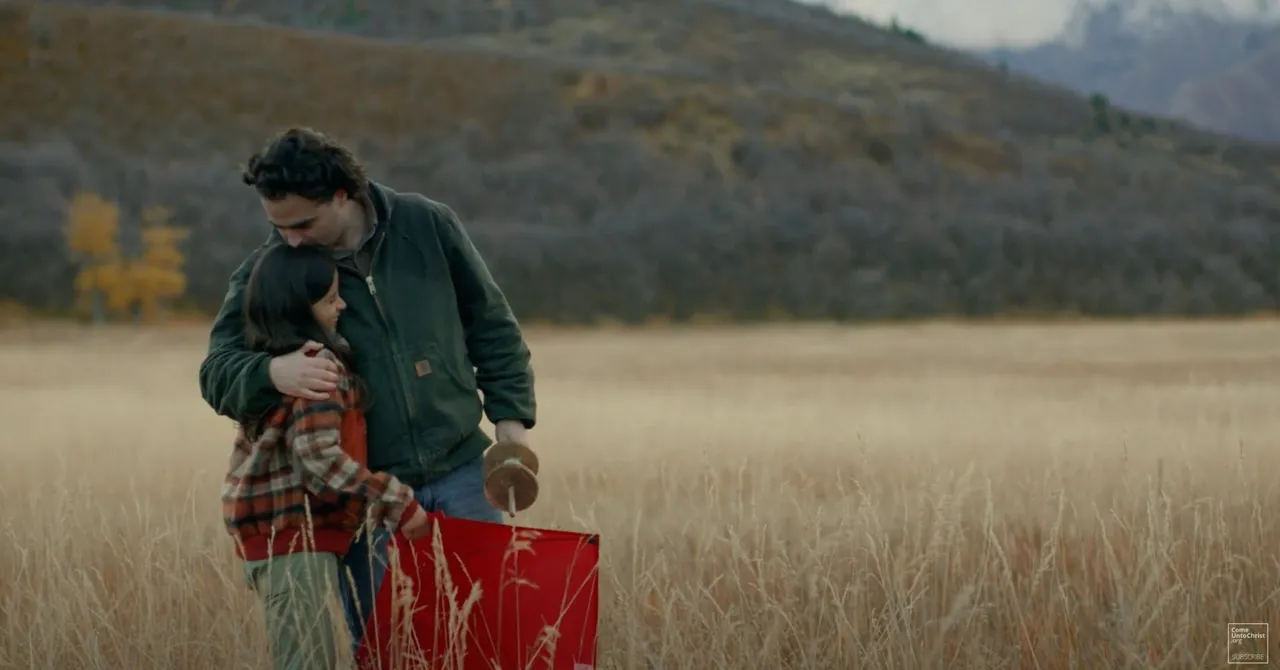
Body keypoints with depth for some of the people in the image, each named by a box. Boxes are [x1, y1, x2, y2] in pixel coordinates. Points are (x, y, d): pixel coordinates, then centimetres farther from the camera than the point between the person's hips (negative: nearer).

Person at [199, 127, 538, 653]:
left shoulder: (427, 226, -4)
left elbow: (490, 325, 7)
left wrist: (510, 415, 2)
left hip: (460, 472, 0)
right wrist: (272, 372, -32)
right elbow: (218, 371, -10)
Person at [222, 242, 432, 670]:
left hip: (279, 528, 10)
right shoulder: (318, 364, -15)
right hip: (293, 533, -10)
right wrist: (395, 502, -20)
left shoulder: (271, 361, 14)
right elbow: (319, 456, -24)